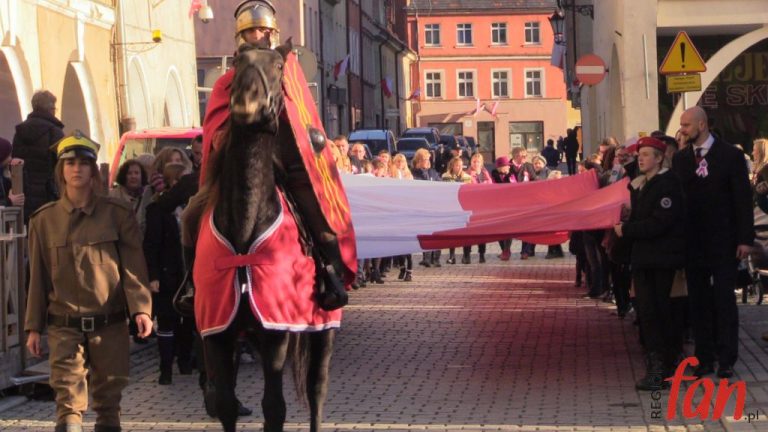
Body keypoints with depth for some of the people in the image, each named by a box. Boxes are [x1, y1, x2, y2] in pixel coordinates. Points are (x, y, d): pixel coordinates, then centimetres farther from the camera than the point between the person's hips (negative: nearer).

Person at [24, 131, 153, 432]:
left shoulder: (117, 213, 1)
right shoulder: (44, 219, 5)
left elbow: (133, 266, -3)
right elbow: (39, 276, 8)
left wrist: (141, 308, -16)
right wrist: (34, 327, 7)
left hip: (110, 324, 0)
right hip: (64, 325, 0)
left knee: (108, 396, 9)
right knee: (68, 399, -12)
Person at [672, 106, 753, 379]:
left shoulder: (730, 155, -5)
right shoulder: (680, 159, 6)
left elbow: (743, 198, -6)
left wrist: (745, 238, -10)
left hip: (723, 241, -4)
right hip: (693, 242, 4)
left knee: (724, 300, 0)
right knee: (698, 301, 7)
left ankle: (726, 359, 5)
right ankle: (704, 358, 14)